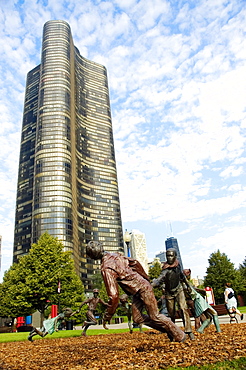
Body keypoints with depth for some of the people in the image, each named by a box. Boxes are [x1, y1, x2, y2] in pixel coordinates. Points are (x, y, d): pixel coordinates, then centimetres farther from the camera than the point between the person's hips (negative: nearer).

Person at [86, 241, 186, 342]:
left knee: (154, 316, 4)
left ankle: (180, 336, 21)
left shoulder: (106, 269, -24)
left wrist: (107, 316, -13)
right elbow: (135, 263, 10)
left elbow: (114, 295, -27)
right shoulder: (115, 256, 1)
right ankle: (168, 330, 22)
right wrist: (145, 278, 23)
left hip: (143, 289, -9)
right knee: (137, 318, 11)